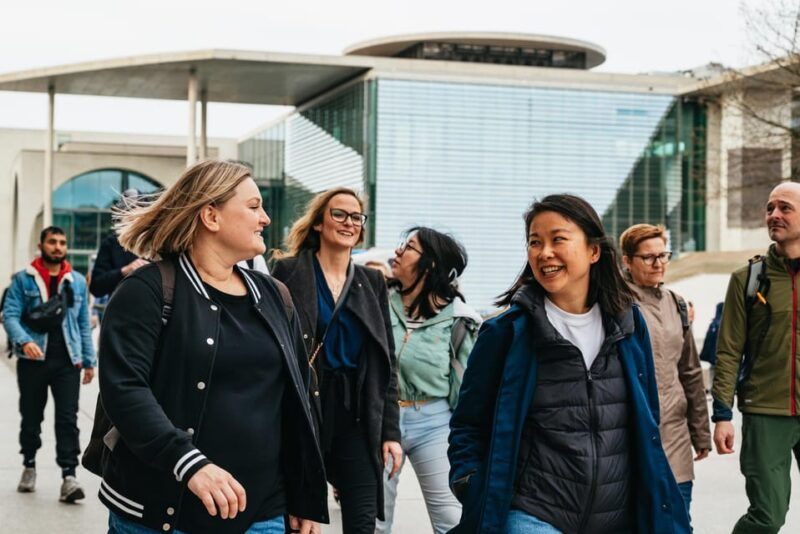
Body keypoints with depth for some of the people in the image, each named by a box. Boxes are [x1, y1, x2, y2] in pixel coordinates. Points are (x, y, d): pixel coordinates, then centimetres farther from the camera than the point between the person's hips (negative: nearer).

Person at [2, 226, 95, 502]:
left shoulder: (77, 281, 10)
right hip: (33, 360, -1)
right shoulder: (23, 279, 1)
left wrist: (89, 360, 9)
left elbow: (84, 323, 12)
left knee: (68, 418, -7)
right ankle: (29, 466, 31)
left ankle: (68, 475, -8)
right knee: (31, 416, 12)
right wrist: (24, 341, -24)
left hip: (67, 360, 1)